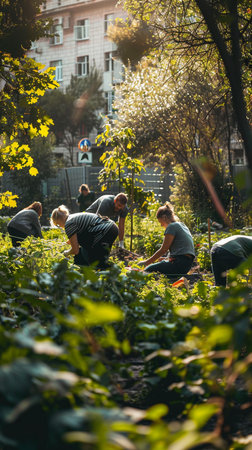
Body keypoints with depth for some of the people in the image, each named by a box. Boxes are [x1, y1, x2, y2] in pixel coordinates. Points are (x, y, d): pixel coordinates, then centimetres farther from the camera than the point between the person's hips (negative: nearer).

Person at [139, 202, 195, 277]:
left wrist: (147, 262, 0)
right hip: (187, 264, 10)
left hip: (180, 263, -10)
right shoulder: (182, 225, 20)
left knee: (148, 270, -11)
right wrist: (167, 259, 26)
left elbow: (163, 250, -8)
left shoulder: (172, 226, -7)